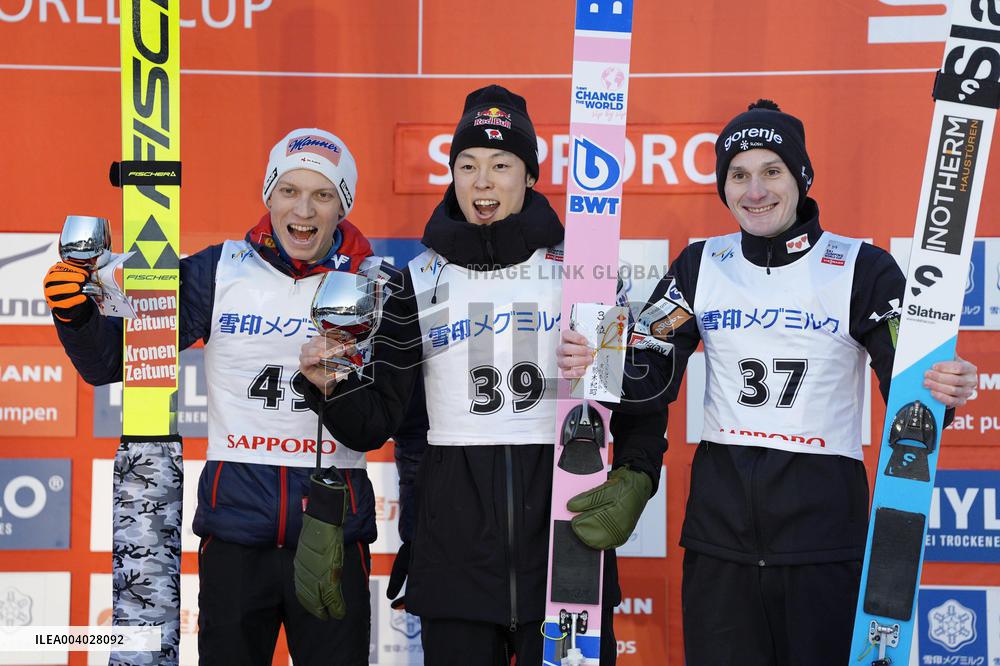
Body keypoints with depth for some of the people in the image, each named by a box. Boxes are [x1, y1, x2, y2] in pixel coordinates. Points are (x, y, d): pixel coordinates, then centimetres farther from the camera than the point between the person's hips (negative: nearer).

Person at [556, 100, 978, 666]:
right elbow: (650, 375, 2)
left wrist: (943, 390, -27)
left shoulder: (862, 269, -4)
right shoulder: (701, 266, 6)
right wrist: (593, 364, -17)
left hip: (823, 519, -3)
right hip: (721, 521, 3)